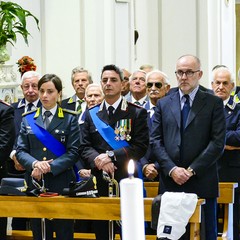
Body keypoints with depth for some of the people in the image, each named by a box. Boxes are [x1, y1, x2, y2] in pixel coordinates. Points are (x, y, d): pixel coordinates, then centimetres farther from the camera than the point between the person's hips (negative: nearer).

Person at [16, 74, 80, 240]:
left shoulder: (70, 118, 4)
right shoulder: (28, 119, 12)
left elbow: (74, 152, -4)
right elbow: (21, 151, 6)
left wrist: (49, 167, -15)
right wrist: (35, 163, -15)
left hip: (61, 183, -2)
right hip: (35, 184, 3)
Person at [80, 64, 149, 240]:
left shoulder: (137, 113, 2)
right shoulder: (91, 114, 12)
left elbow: (141, 146, -7)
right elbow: (84, 147, 6)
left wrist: (111, 156, -16)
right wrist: (99, 161, -14)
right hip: (100, 183, 3)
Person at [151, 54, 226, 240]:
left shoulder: (214, 103, 4)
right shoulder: (164, 104, 13)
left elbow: (218, 143, -4)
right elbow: (156, 141, 6)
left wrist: (192, 170, -11)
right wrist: (172, 169, -8)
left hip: (202, 183, -2)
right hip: (170, 183, 2)